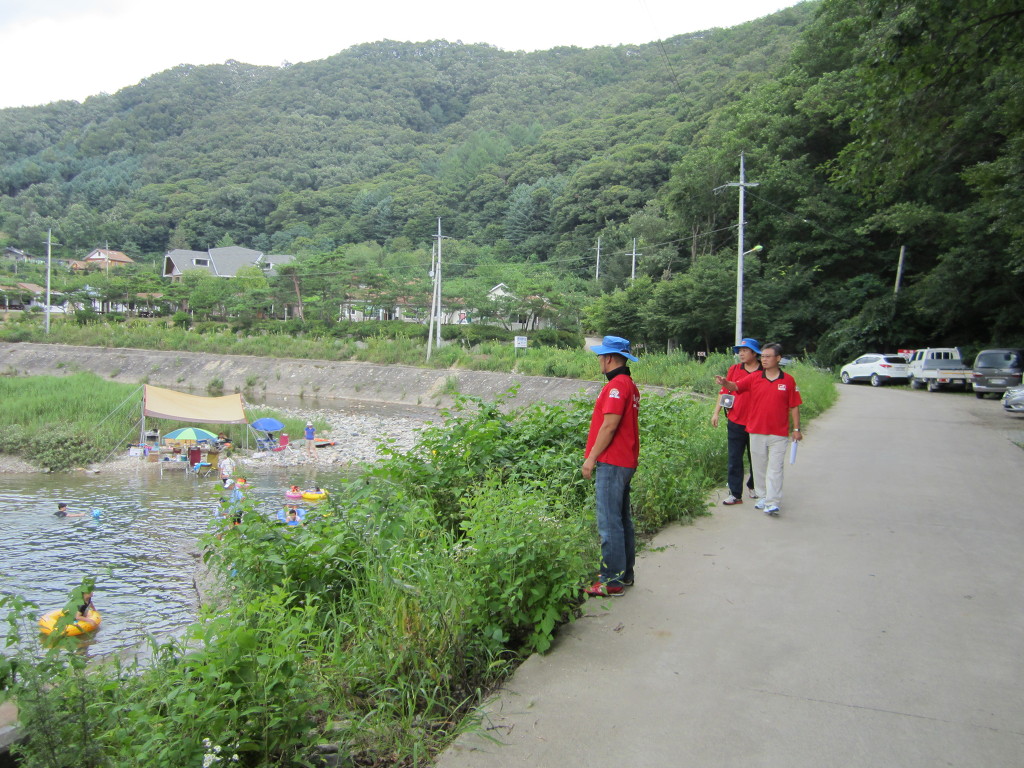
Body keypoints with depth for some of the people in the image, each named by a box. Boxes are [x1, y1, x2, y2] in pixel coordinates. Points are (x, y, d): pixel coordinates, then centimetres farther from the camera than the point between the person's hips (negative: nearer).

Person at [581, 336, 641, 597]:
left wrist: (591, 458, -15)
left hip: (612, 462, -11)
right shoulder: (630, 384, 16)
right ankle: (624, 574, 26)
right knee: (622, 520, 16)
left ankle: (612, 581, 0)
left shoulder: (616, 385, -16)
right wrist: (595, 455, 20)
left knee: (609, 523, -5)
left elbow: (609, 425, -22)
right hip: (626, 460, 11)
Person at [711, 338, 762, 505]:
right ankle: (735, 494, 8)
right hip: (736, 422, 2)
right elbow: (724, 392, 6)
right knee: (735, 459, 3)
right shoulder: (734, 369, 4)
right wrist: (716, 412, 0)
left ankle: (754, 487, 34)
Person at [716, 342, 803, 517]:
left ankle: (773, 503, -3)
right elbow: (736, 386, -9)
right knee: (759, 466, 11)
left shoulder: (788, 380, 1)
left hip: (779, 433, -2)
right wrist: (725, 383, -32)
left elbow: (794, 406, 5)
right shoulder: (754, 378, 4)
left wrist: (796, 428, 3)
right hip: (757, 432, 2)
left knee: (775, 468, -3)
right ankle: (762, 497, 24)